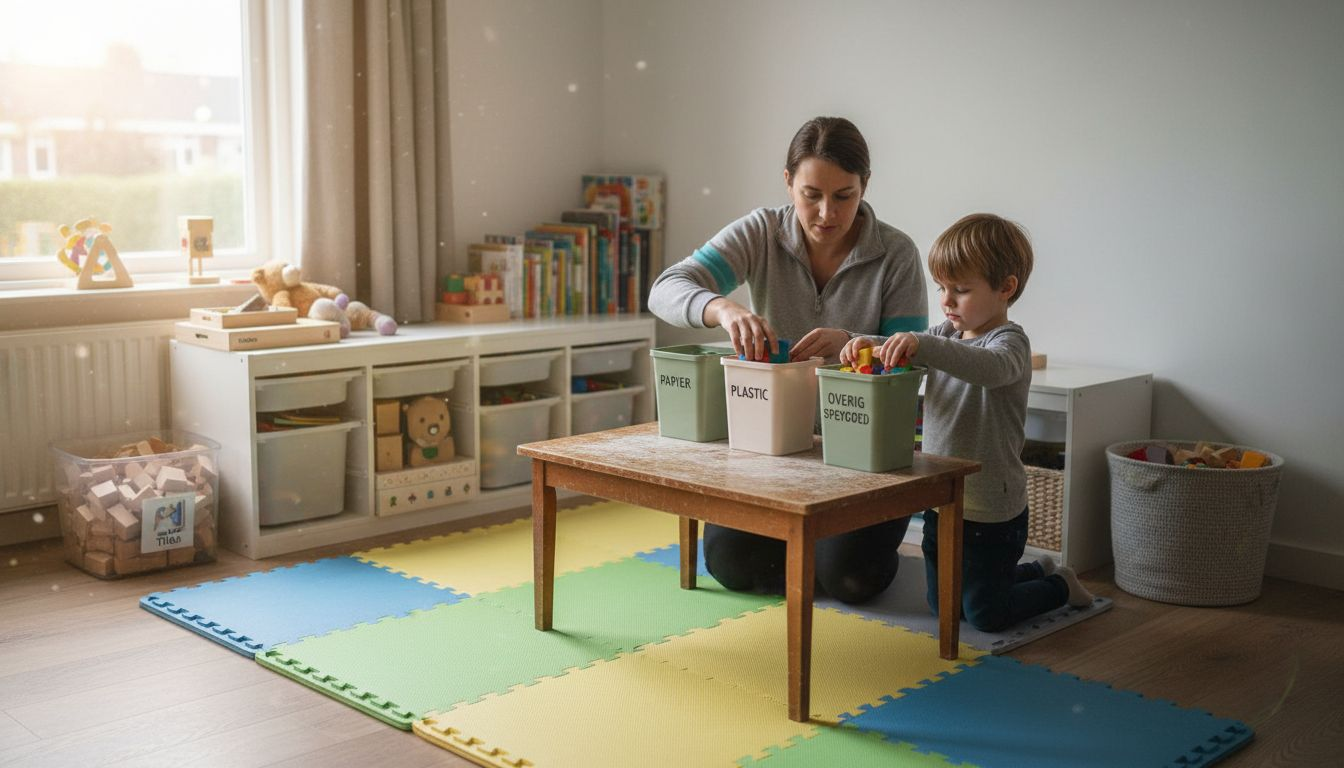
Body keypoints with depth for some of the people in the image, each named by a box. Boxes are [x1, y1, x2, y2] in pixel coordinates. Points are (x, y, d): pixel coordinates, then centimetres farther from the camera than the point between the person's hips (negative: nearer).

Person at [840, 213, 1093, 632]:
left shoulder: (1009, 341, -18)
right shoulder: (946, 333, 6)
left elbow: (992, 367, -40)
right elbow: (903, 355, 3)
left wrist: (921, 345, -53)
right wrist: (870, 345, -21)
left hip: (992, 511, -8)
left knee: (984, 615, 5)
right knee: (943, 608, 22)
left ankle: (1060, 587, 31)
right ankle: (1036, 572, 41)